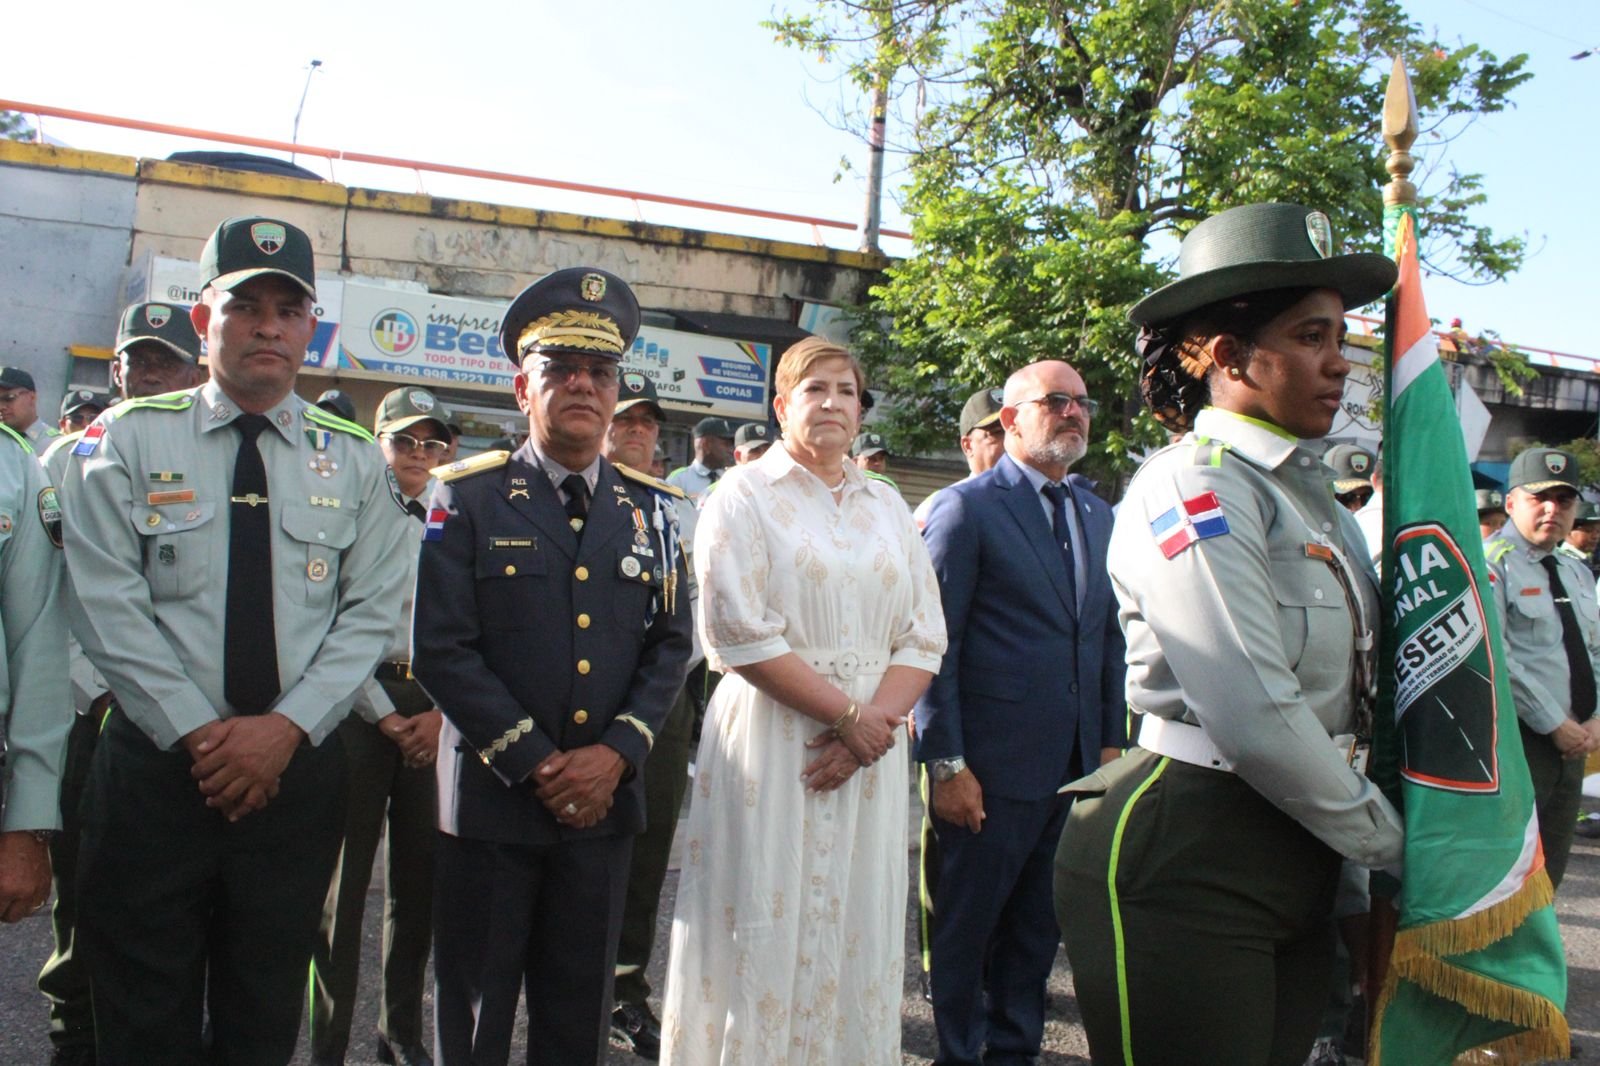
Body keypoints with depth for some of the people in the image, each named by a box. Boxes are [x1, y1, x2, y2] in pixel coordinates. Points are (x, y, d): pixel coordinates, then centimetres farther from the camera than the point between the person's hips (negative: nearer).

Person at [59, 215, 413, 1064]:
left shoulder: (353, 460, 5)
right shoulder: (127, 439, 0)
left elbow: (371, 612, -1)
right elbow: (109, 609, -7)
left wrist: (287, 726, -13)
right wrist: (198, 732, -14)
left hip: (299, 768, 2)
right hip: (153, 767, -1)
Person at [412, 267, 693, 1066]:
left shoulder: (649, 508, 7)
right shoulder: (467, 498, -3)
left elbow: (670, 644, 6)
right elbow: (440, 649, -10)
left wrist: (617, 752, -9)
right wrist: (535, 763, -14)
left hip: (604, 800, 3)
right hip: (490, 799, -3)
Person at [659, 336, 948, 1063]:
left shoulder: (888, 508, 12)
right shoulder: (745, 495, -1)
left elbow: (924, 637, 6)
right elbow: (739, 635, -11)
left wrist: (877, 719, -11)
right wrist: (849, 714, -13)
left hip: (868, 750, 4)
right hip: (771, 743, -4)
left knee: (855, 936, 9)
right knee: (765, 935, 2)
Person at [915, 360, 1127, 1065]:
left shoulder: (1098, 514, 10)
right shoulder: (965, 508, -8)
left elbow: (1109, 637, 14)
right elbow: (934, 645, -11)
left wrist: (1111, 739, 10)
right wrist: (946, 763, -14)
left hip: (1077, 766, 6)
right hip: (993, 767, -6)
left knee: (1037, 927, 18)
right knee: (965, 927, 10)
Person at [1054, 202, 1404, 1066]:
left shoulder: (1313, 499, 12)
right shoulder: (1193, 486, -15)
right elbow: (1257, 721, -21)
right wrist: (1388, 841, -7)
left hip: (1298, 859, 8)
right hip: (1184, 860, -8)